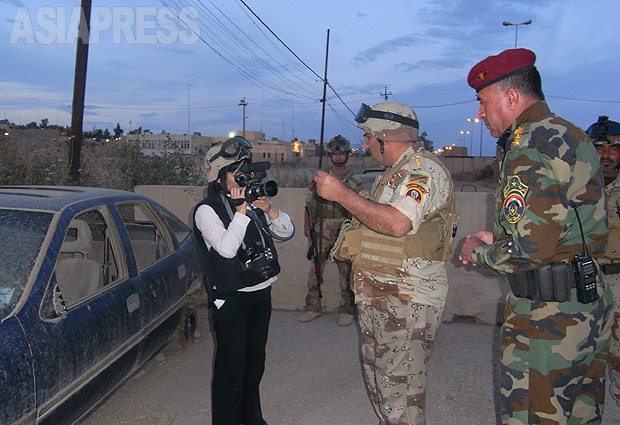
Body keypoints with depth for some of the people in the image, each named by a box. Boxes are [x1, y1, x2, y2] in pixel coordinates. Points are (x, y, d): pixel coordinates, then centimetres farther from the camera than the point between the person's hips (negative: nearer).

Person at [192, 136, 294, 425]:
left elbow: (287, 232, 6)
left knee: (255, 360, 18)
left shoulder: (252, 202, 9)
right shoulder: (206, 210, -10)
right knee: (231, 363, 0)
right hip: (231, 298, -7)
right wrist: (241, 211, -23)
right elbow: (226, 248, -23)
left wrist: (269, 210, -10)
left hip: (261, 292, 7)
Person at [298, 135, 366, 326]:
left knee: (345, 273, 4)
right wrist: (307, 226, 4)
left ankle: (346, 310, 17)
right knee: (315, 271, 7)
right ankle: (313, 307, 20)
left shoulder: (354, 182, 1)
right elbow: (309, 204, 11)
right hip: (321, 232, 3)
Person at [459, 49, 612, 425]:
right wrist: (498, 239, 12)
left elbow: (530, 248, -26)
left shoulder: (530, 145, -18)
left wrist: (479, 253, -7)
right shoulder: (573, 136, 13)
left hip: (547, 316, -10)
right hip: (593, 303, 10)